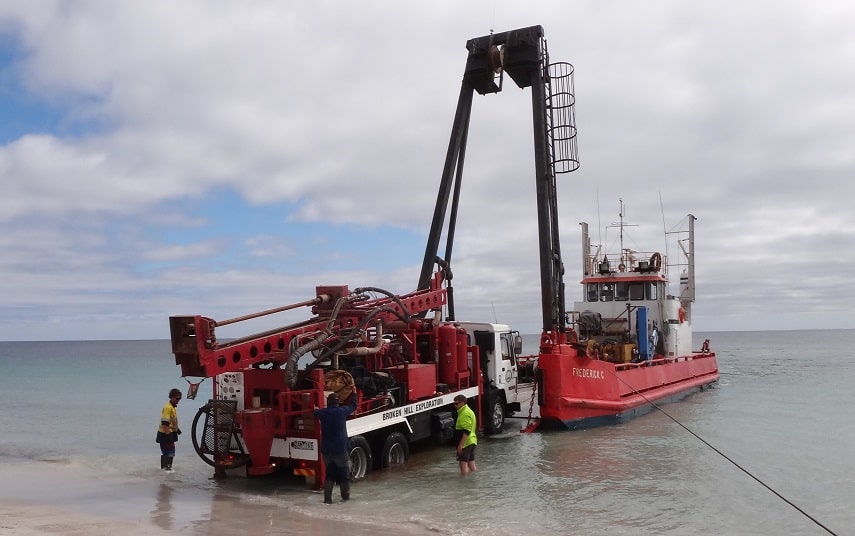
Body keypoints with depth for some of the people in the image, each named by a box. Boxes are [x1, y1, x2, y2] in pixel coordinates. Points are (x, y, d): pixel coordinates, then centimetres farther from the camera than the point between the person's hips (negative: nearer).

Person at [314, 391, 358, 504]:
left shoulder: (323, 412, -1)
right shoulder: (342, 411, -8)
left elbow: (315, 412, 22)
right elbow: (353, 405, 9)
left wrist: (315, 409, 46)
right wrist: (354, 393, 25)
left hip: (327, 450, 3)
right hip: (341, 449, -3)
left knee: (329, 474, 12)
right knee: (344, 473, 12)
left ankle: (327, 499, 5)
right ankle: (345, 496, 21)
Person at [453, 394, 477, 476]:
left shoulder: (465, 413, -17)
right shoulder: (468, 410, 16)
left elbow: (466, 431, -23)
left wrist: (460, 445, -24)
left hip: (466, 443, -11)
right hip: (472, 442, 11)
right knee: (472, 467, 14)